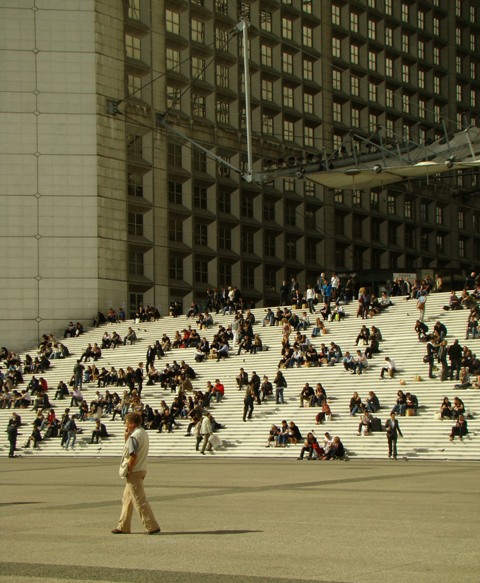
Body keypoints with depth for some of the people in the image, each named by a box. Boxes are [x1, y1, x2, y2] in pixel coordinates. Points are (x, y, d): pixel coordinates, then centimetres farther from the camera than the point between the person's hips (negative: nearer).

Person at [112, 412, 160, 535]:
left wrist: (128, 471, -17)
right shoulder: (143, 433, 13)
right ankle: (123, 527, 22)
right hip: (141, 470, 10)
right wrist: (126, 437, 6)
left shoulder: (134, 436, -19)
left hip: (134, 472, -10)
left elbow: (133, 456, -25)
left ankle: (152, 526, -6)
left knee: (140, 501, -6)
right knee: (127, 499, 17)